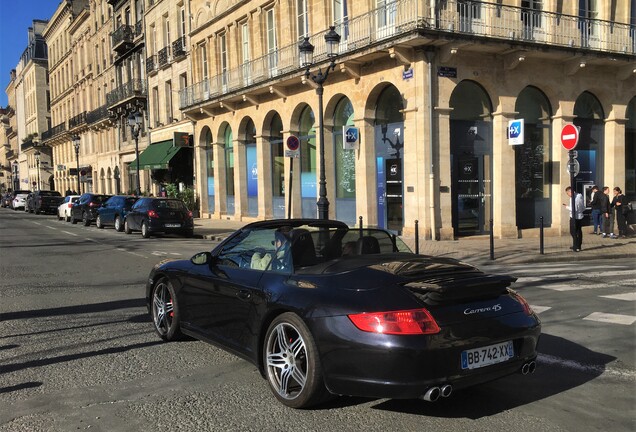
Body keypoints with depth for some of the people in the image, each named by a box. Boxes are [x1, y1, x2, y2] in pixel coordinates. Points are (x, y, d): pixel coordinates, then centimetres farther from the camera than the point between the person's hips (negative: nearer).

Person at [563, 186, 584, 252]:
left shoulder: (573, 198, -19)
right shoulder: (580, 196, 7)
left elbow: (574, 209, -21)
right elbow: (583, 208, 12)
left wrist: (567, 207, -6)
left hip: (574, 217, -8)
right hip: (580, 216, 8)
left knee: (573, 232, 1)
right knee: (579, 232, 14)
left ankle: (576, 247, 1)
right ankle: (578, 246, 22)